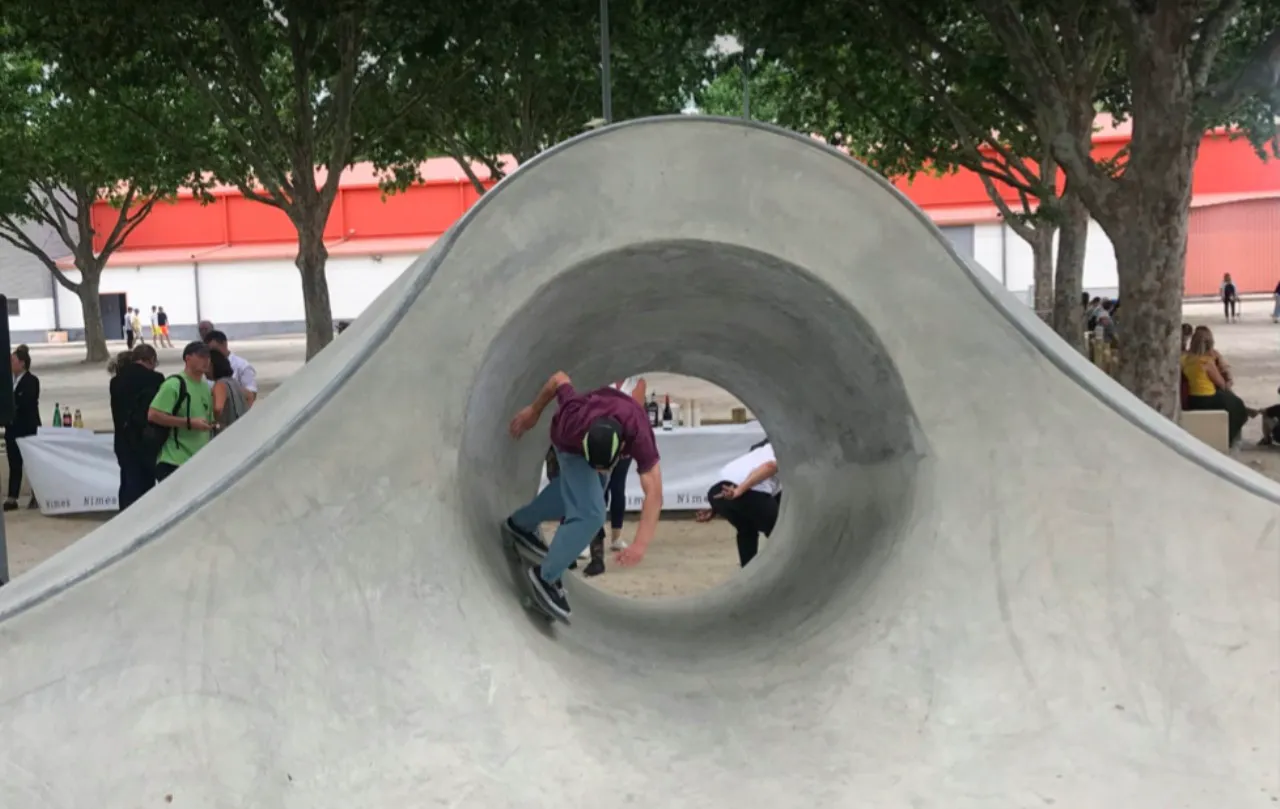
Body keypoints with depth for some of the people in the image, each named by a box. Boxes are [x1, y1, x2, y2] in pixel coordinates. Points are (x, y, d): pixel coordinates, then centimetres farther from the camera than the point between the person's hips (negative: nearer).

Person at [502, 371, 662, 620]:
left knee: (576, 493, 29)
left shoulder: (639, 437, -46)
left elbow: (654, 494, -51)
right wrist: (534, 411, -9)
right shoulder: (573, 421, -46)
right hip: (571, 445, -3)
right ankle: (546, 577, -4)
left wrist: (641, 544, -63)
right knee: (590, 515, -21)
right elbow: (559, 378, -26)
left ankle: (520, 523, 53)